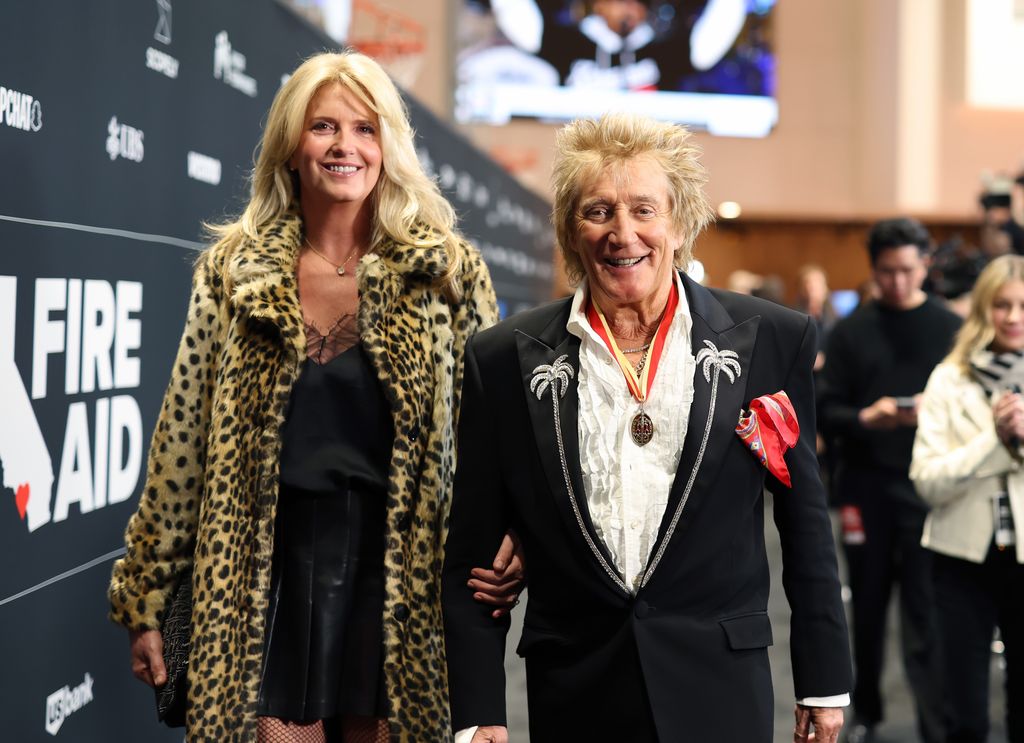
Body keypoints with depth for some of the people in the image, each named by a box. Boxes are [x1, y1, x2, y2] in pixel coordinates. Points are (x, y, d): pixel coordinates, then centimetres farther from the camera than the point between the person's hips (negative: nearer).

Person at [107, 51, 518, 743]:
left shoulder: (446, 271, 0)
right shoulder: (233, 271, 3)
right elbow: (182, 440, 6)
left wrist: (495, 573, -7)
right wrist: (145, 599, 7)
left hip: (398, 578, -1)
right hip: (272, 576, 1)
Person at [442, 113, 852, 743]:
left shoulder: (771, 339, -2)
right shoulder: (504, 360, -1)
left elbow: (805, 521, 4)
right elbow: (471, 556, 2)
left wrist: (825, 681, 6)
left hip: (721, 691, 0)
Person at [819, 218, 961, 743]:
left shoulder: (952, 329, 2)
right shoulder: (850, 332, 5)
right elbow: (827, 412, 1)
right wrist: (864, 418, -19)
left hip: (928, 490, -2)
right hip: (866, 488, 2)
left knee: (926, 617, -4)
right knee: (868, 606, 13)